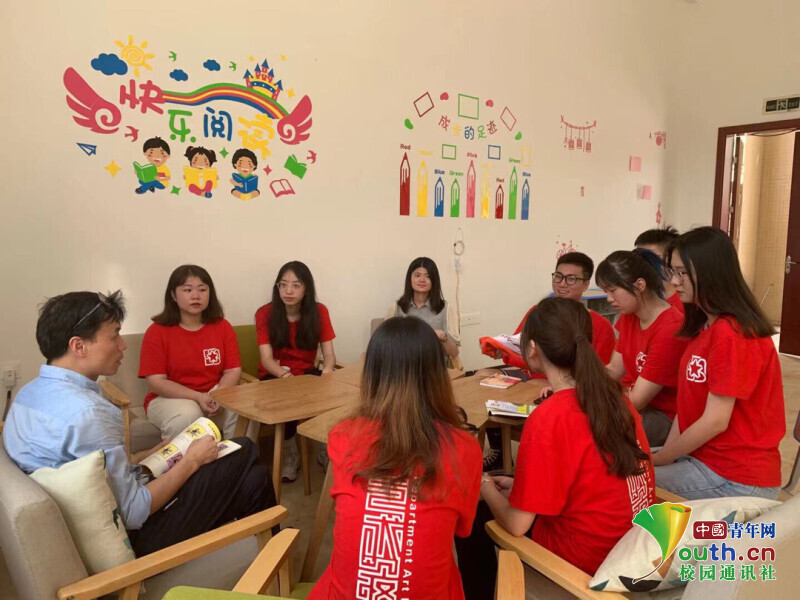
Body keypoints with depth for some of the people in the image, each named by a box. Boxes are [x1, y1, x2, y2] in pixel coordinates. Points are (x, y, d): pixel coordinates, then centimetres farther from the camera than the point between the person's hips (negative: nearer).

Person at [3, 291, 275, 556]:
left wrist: (149, 455, 8)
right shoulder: (85, 413, -28)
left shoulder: (31, 392, 2)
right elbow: (133, 513, -24)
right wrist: (192, 461, -13)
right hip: (134, 535, -9)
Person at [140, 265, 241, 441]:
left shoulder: (223, 327, 3)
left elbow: (233, 371, 0)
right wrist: (198, 397, -23)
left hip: (215, 397, 3)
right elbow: (156, 382, -11)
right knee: (187, 416, -35)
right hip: (169, 399, -2)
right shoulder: (157, 331, -6)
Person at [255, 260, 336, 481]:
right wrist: (286, 375, -39)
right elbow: (266, 359, -19)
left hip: (306, 372, 2)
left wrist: (326, 374, -32)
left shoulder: (319, 311, -6)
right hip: (274, 375, -2)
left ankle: (328, 450, -1)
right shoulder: (265, 313, -12)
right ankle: (290, 455, -5)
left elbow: (329, 354, -10)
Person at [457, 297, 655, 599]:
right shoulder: (615, 397, -4)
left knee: (473, 520, 14)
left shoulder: (547, 419, -26)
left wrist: (486, 488, 0)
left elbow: (516, 524, -18)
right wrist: (522, 484, 10)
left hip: (586, 557, -7)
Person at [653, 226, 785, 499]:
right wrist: (664, 453, -4)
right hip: (703, 456, 8)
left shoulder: (731, 335, -21)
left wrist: (658, 459, -10)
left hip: (737, 476, -8)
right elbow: (688, 404, 7)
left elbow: (715, 421, -21)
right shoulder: (704, 327, 9)